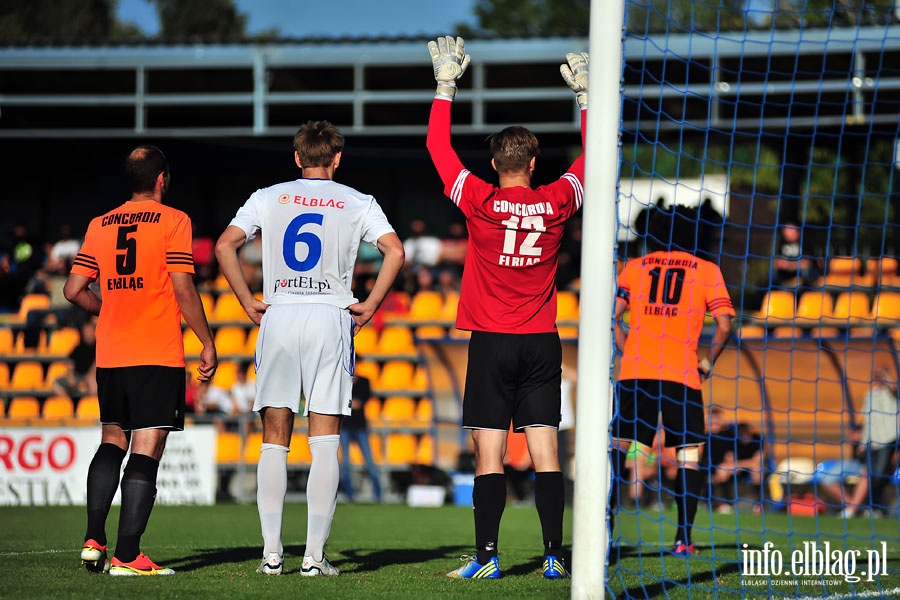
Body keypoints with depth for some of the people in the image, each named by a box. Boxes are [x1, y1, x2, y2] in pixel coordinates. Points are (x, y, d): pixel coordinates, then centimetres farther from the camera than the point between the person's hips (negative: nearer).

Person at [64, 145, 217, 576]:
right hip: (158, 355, -5)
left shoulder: (99, 225, 10)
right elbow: (182, 289, -11)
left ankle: (93, 539, 8)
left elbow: (74, 290, 9)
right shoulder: (172, 221, -4)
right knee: (146, 451, -5)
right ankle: (126, 556, -9)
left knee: (112, 441, 18)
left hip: (110, 355, 5)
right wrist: (207, 345, -4)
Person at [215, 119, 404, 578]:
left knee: (274, 443, 6)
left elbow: (224, 246, 0)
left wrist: (249, 303, 6)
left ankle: (272, 552, 1)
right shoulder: (356, 203, 6)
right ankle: (314, 555, -4)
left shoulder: (269, 197, 9)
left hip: (278, 317, 1)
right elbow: (395, 251, -7)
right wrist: (368, 307, -1)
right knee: (324, 444, 0)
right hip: (331, 318, -1)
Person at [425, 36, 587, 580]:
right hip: (542, 342, 2)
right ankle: (555, 555, -3)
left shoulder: (480, 202, -6)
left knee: (489, 454, -3)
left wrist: (446, 83, 10)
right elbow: (590, 157, 16)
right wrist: (586, 95, 23)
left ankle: (487, 556, -6)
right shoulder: (556, 203, -1)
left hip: (491, 341, -2)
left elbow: (439, 146, 3)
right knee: (545, 452, 1)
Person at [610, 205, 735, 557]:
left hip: (635, 370, 2)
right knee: (688, 453, 4)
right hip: (682, 374, -1)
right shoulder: (707, 271, 9)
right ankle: (683, 538, -4)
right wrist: (709, 362, 11)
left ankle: (605, 518, -4)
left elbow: (612, 317, 5)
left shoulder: (634, 268, 14)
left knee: (616, 444, 9)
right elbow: (724, 324, -1)